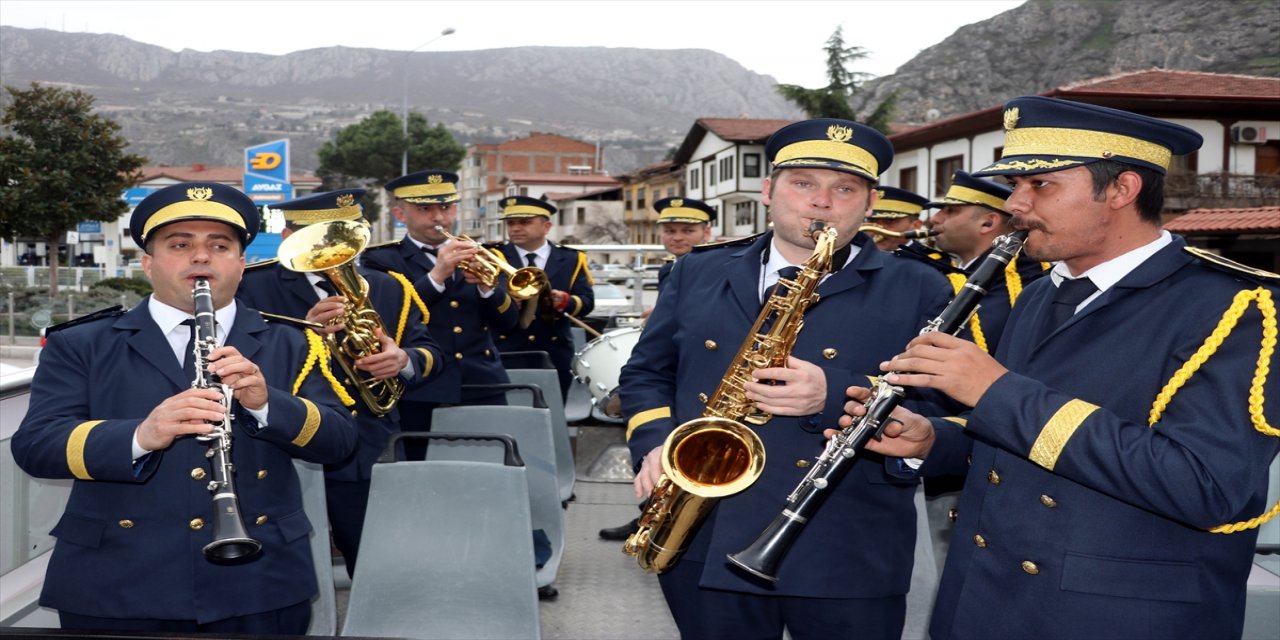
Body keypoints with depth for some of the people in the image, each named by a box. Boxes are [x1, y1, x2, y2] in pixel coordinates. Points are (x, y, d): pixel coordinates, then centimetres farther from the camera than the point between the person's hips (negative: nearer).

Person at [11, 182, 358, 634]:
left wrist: (266, 403, -19)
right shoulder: (81, 345, 5)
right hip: (117, 590, -1)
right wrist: (140, 436, -23)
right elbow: (34, 445, -5)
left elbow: (338, 441, -1)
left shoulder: (287, 346, 6)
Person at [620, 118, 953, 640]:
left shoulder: (919, 291, 0)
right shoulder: (698, 274, 9)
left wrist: (836, 396, -21)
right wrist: (654, 443, -4)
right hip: (704, 547, 3)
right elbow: (646, 372, 15)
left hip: (850, 556, -2)